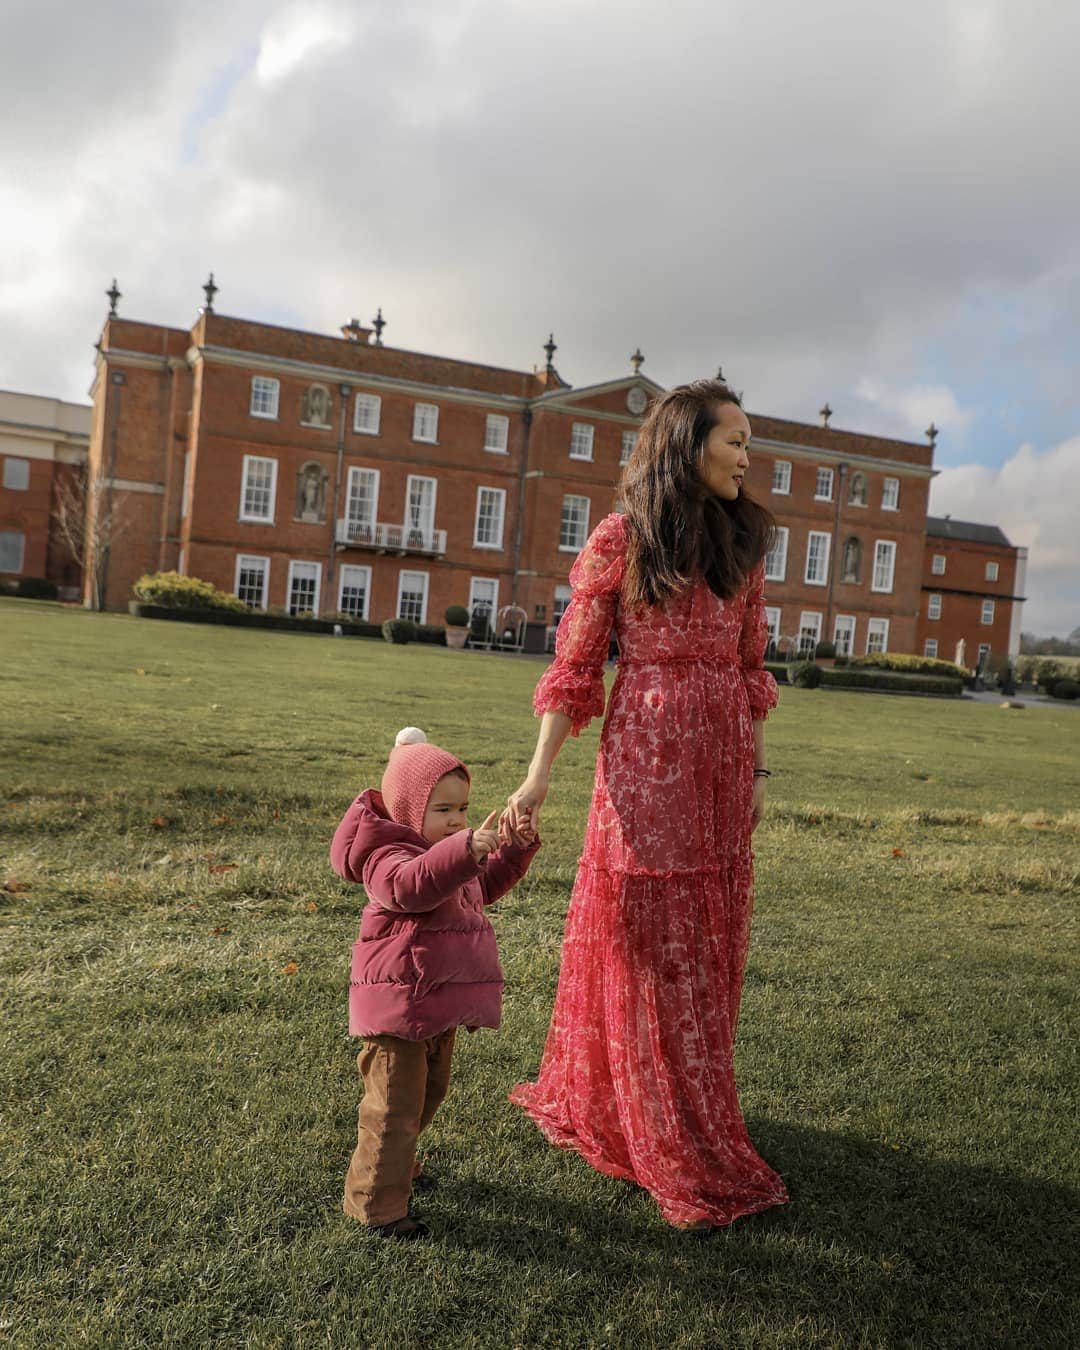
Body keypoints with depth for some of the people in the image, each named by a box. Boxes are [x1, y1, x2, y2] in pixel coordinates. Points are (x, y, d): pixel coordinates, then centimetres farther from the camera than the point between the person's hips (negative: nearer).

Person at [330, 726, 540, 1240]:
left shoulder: (443, 850, 11)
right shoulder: (388, 855, -21)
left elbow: (484, 886, 23)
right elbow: (411, 885, -44)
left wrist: (512, 847, 7)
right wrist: (467, 849, -57)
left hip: (436, 1006, 10)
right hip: (398, 1007, -10)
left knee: (429, 1091, 25)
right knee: (395, 1104, -1)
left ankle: (396, 1163, 47)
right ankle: (375, 1202, 16)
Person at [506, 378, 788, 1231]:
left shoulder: (742, 542, 11)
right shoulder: (620, 538, -3)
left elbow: (751, 668, 15)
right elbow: (574, 664, -4)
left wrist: (759, 769, 13)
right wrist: (539, 775, -11)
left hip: (721, 766, 6)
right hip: (646, 759, -5)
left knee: (705, 945, 13)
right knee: (647, 945, 2)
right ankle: (684, 1159, 18)